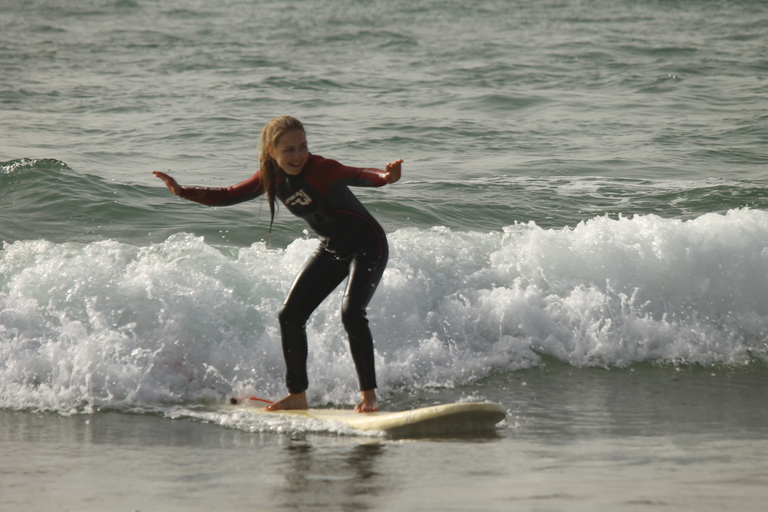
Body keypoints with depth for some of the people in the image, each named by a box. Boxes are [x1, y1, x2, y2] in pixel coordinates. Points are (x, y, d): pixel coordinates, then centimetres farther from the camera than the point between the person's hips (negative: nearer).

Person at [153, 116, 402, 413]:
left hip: (367, 245, -8)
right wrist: (182, 192, -4)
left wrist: (385, 177, -65)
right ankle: (297, 395, 16)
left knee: (351, 311, -26)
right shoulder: (270, 179, -4)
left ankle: (368, 394, -16)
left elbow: (358, 177, -43)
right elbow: (228, 196, 7)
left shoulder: (321, 169, -26)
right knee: (290, 315, 3)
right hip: (330, 250, 8)